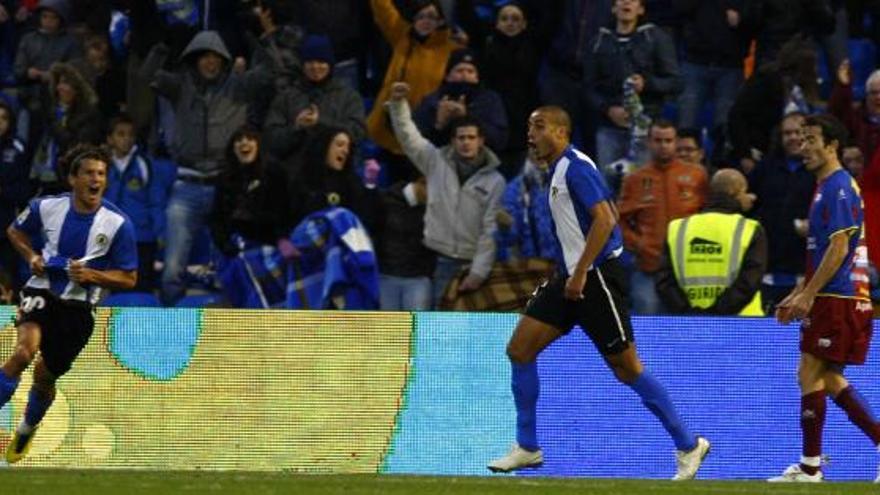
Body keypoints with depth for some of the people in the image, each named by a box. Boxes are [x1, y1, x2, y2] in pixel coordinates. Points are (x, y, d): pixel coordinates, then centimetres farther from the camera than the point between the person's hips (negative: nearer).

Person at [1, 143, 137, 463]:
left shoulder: (118, 224, -9)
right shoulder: (47, 207, -5)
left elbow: (129, 279, -3)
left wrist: (92, 275, -19)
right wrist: (31, 257, -2)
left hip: (78, 307, 1)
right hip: (42, 292, -1)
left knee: (45, 376, 10)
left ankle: (26, 431, 42)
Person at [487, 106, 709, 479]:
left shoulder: (576, 167, -14)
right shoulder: (559, 170, 15)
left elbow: (604, 219, -23)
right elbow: (610, 215, 23)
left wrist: (580, 274, -24)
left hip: (597, 276, -10)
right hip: (573, 277, 10)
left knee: (627, 369, -4)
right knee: (519, 349, 1)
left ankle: (689, 445, 8)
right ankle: (527, 448, 8)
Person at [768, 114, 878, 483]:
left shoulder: (839, 187, -13)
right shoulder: (826, 187, 19)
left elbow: (838, 248, -19)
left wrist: (808, 294, -19)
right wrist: (797, 295, 23)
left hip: (838, 299, -10)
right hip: (830, 299, 10)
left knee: (810, 374, -7)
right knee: (828, 377, 11)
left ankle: (810, 466, -4)